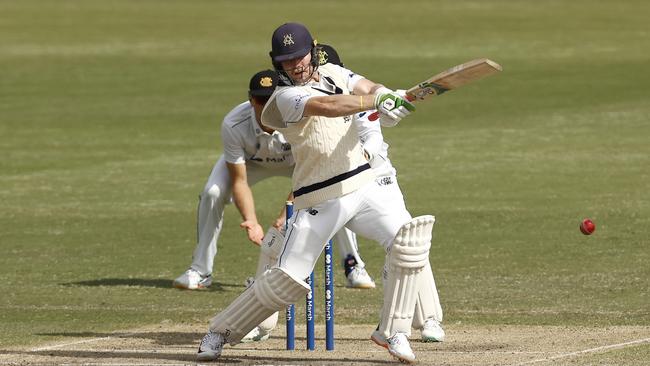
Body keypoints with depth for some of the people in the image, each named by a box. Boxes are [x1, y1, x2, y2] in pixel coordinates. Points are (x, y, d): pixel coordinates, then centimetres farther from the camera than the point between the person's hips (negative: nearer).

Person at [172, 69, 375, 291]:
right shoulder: (233, 126, -37)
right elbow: (239, 181, -31)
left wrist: (287, 215, -45)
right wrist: (251, 222, -45)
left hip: (295, 160, 0)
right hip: (251, 161, 0)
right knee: (212, 194, -22)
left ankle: (354, 267, -4)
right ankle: (200, 271, -8)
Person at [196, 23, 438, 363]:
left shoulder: (333, 73, 9)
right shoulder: (286, 98, -14)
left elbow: (369, 88, -3)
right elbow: (328, 106, -31)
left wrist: (389, 98, -27)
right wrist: (377, 100, -38)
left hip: (363, 186, 5)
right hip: (319, 201, -5)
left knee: (409, 242, -15)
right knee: (286, 279, -5)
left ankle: (393, 332, -3)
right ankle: (220, 332, 15)